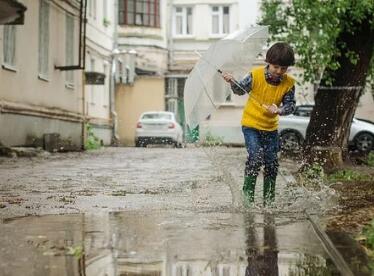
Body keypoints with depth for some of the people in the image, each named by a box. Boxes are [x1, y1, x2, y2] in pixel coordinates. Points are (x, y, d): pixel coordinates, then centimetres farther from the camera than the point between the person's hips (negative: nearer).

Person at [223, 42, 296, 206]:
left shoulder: (289, 83, -10)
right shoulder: (256, 75, -15)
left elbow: (290, 105, -8)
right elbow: (240, 90, -1)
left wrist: (279, 110, -29)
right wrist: (232, 82, -21)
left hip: (271, 127, 3)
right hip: (251, 123, -3)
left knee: (272, 162, 2)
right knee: (256, 157, -17)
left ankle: (269, 198, 18)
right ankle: (248, 193, -1)